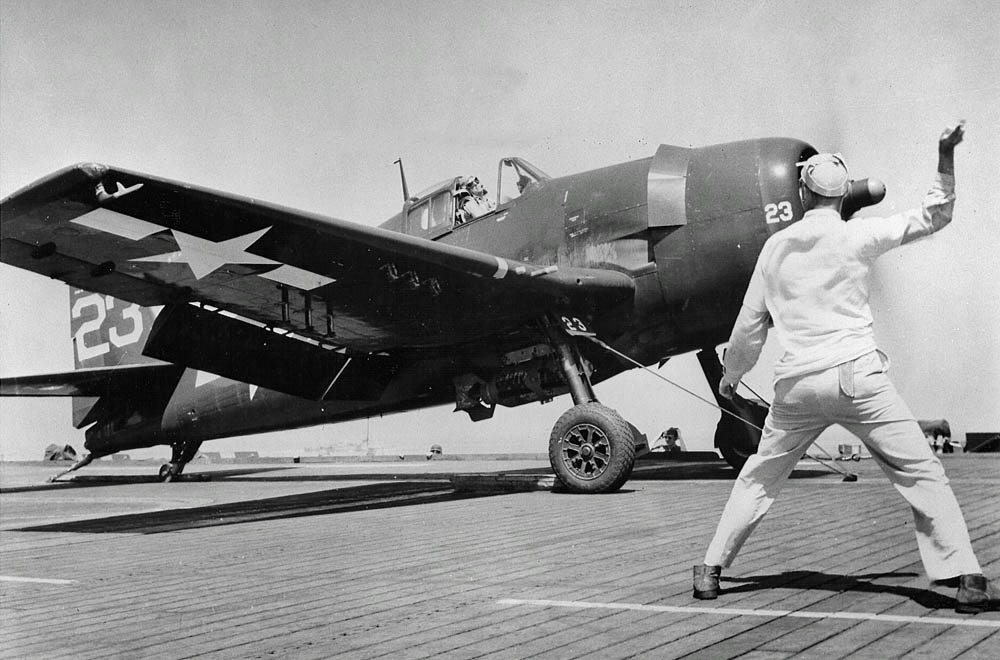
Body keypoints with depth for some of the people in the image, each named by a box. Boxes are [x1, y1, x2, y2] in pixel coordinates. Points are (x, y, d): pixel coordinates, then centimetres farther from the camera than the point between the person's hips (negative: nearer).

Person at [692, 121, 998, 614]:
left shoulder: (776, 245, 11)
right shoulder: (856, 236, 2)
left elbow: (750, 323, 15)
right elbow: (934, 217, 7)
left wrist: (731, 373, 28)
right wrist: (946, 157, 7)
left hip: (796, 384, 3)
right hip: (855, 376, -3)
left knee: (758, 478, 17)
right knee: (921, 473, 3)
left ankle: (711, 570, 19)